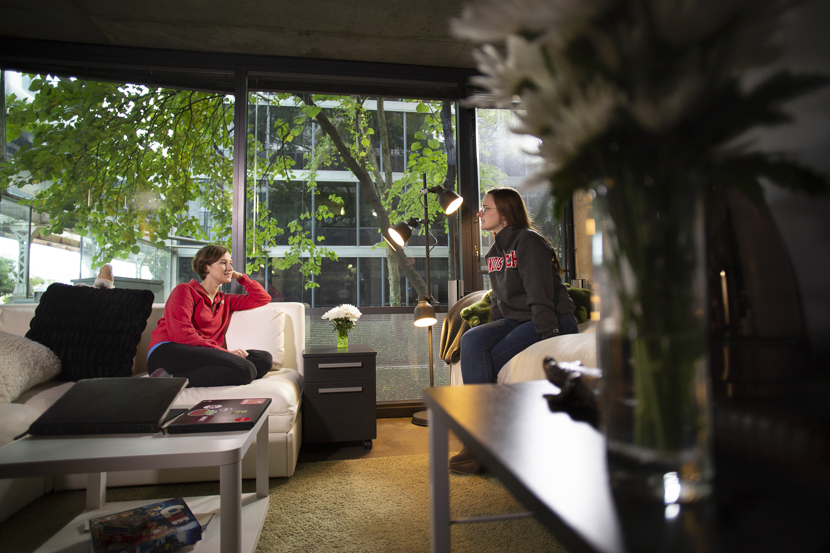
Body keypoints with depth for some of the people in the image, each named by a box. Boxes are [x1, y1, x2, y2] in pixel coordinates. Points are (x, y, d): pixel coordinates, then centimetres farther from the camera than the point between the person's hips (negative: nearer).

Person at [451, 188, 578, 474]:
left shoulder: (529, 241, -9)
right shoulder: (495, 251, 17)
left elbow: (541, 293, -17)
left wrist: (544, 332, -23)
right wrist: (498, 329, 6)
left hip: (548, 322, -7)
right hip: (514, 320, 7)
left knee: (486, 361, -24)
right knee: (472, 340, -21)